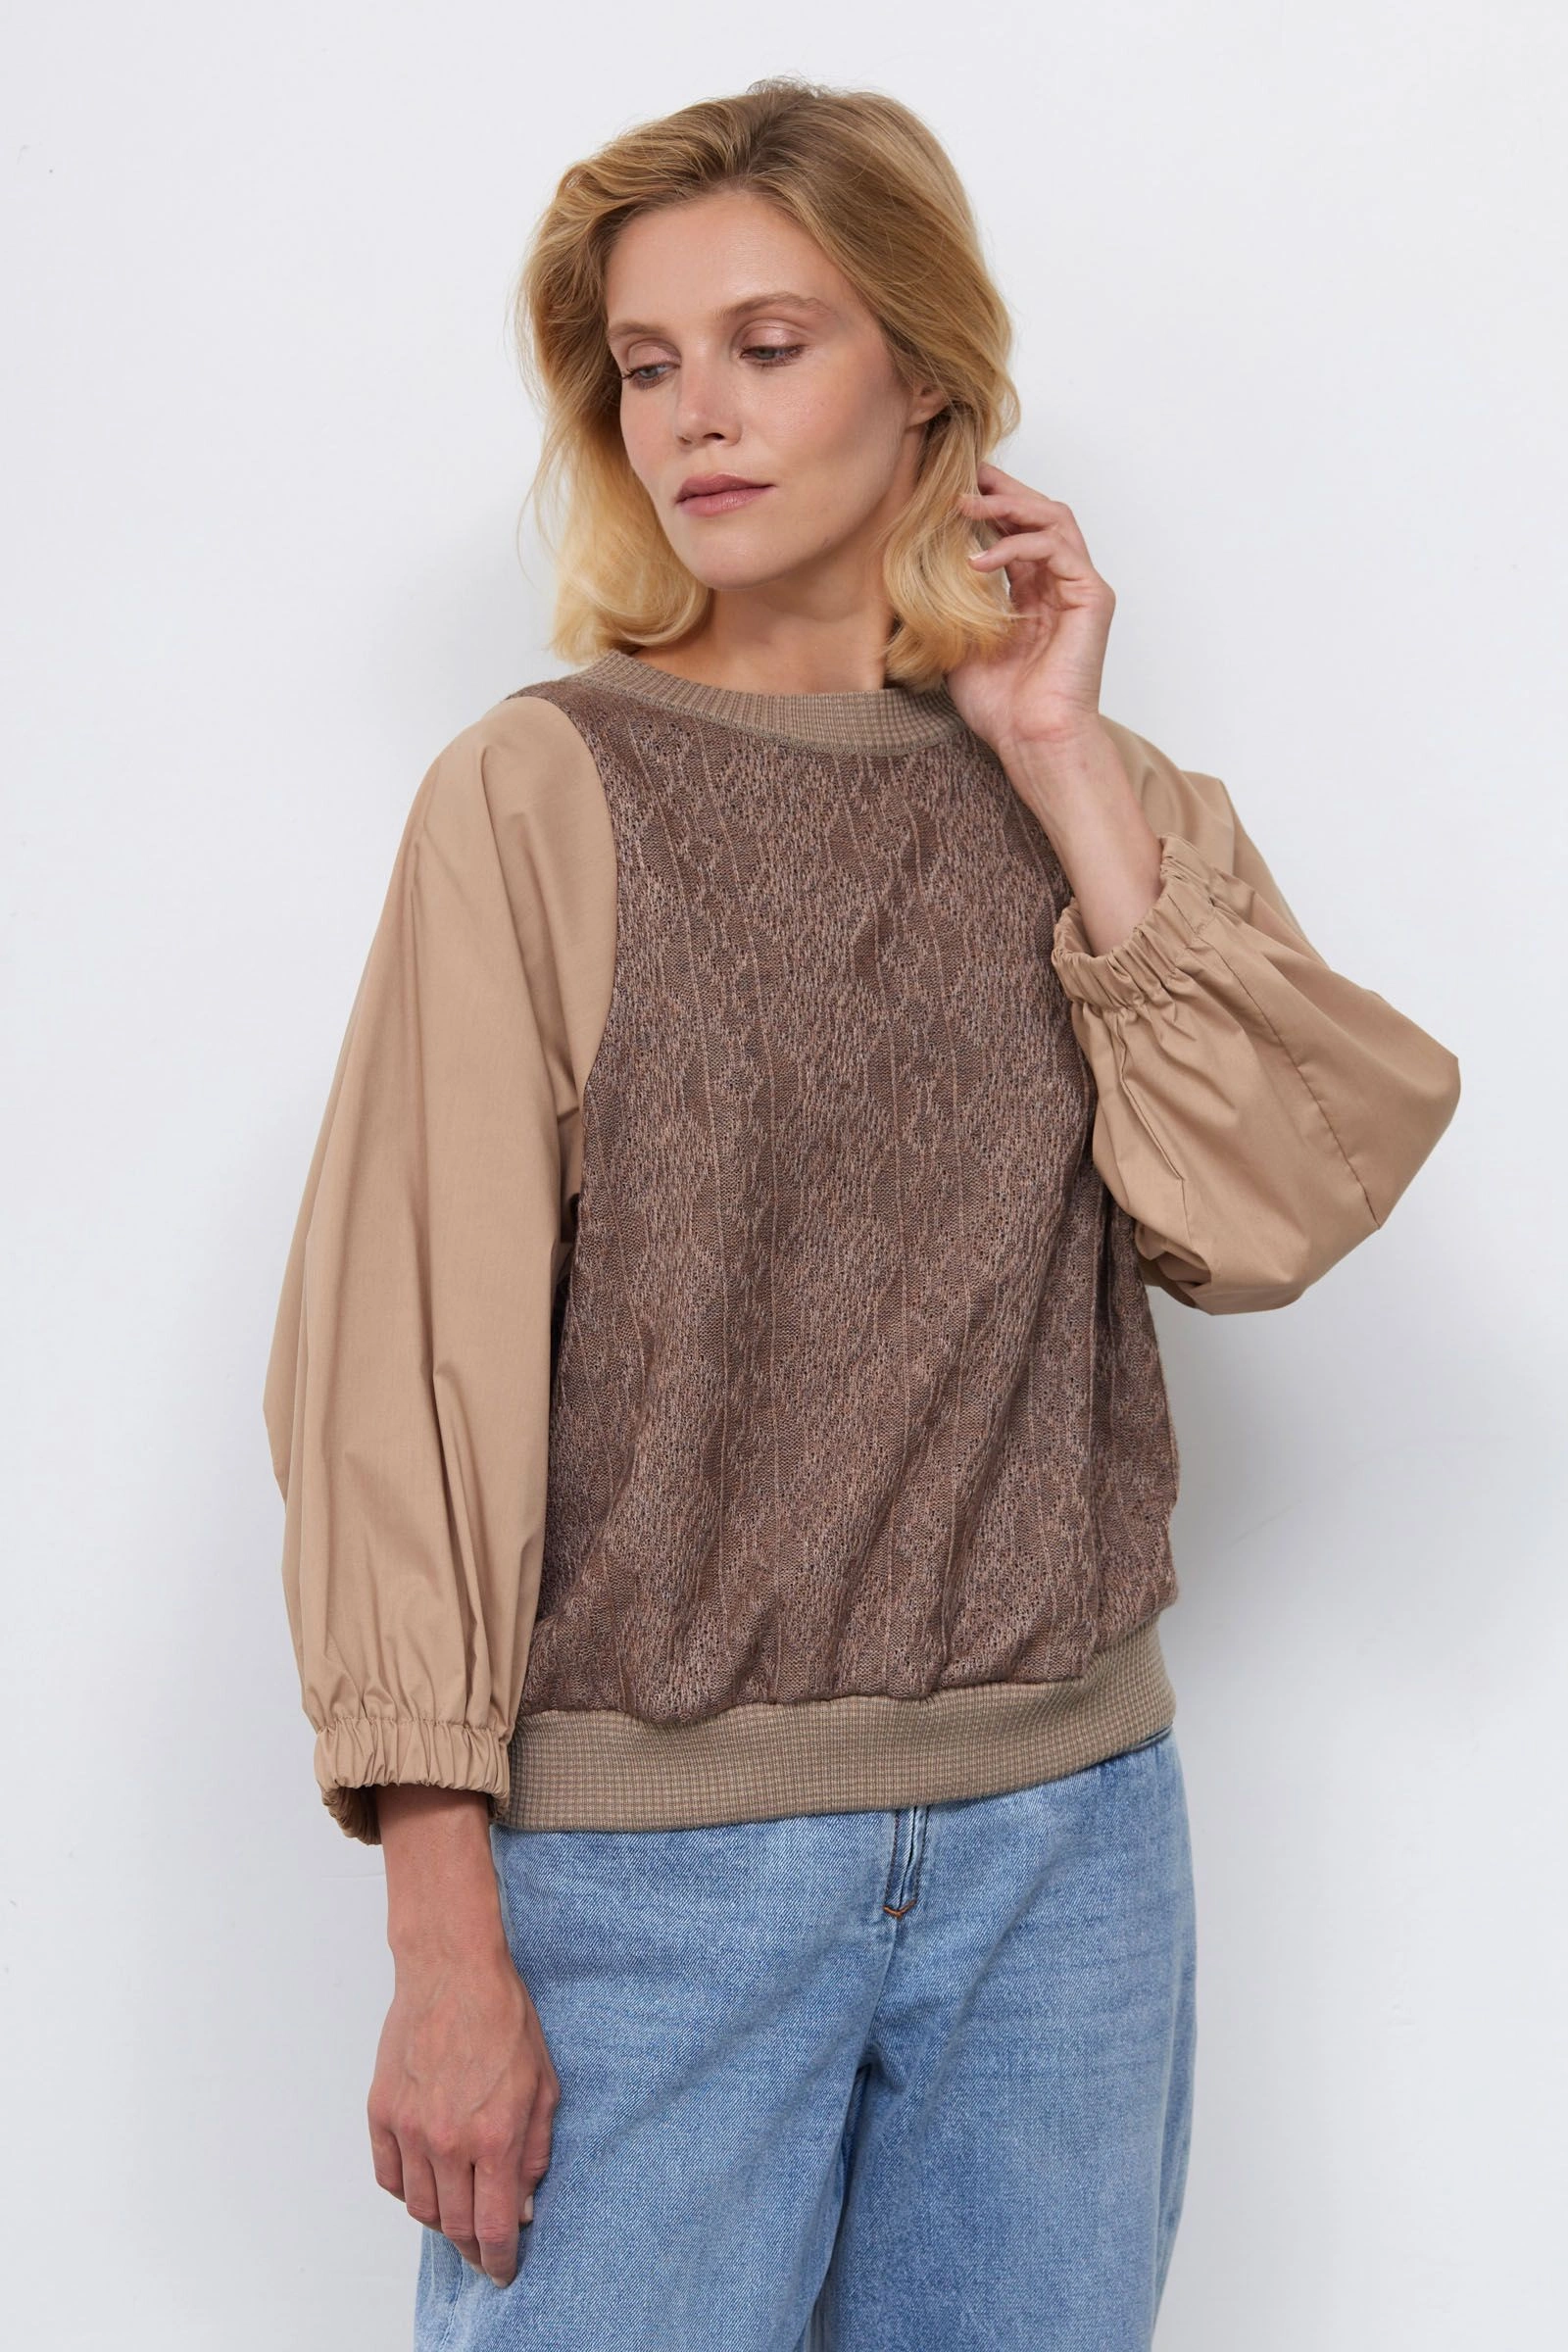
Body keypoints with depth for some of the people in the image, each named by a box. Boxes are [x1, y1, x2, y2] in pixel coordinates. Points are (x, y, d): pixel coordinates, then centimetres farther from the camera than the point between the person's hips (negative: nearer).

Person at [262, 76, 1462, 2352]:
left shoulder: (1114, 802, 7)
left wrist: (1067, 774, -9)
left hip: (1065, 1823, 3)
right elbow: (407, 1360, -9)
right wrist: (446, 1935, -13)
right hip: (643, 1836, -3)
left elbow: (1277, 1210, -8)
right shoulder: (542, 796, -5)